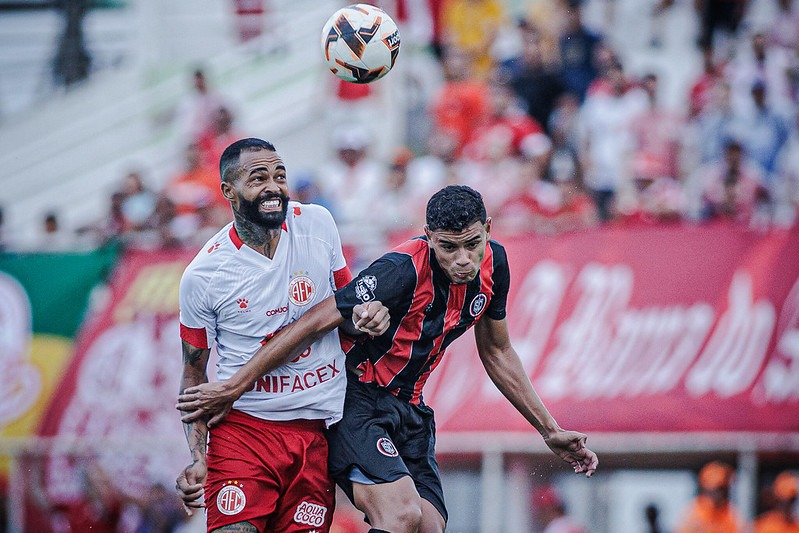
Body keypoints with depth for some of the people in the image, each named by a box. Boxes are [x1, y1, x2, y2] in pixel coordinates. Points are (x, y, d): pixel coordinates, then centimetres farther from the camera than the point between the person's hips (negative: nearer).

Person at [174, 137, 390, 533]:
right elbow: (193, 374, 3)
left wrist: (363, 315, -6)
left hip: (318, 432, 3)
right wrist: (196, 457, -9)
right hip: (243, 428, -3)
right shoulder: (201, 276, -6)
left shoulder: (318, 224, 2)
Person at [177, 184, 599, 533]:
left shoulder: (492, 263, -2)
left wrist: (550, 430, 18)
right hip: (354, 403, -8)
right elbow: (313, 323, -22)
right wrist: (232, 388, -20)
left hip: (407, 408, 8)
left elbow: (496, 353, 15)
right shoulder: (403, 271, -25)